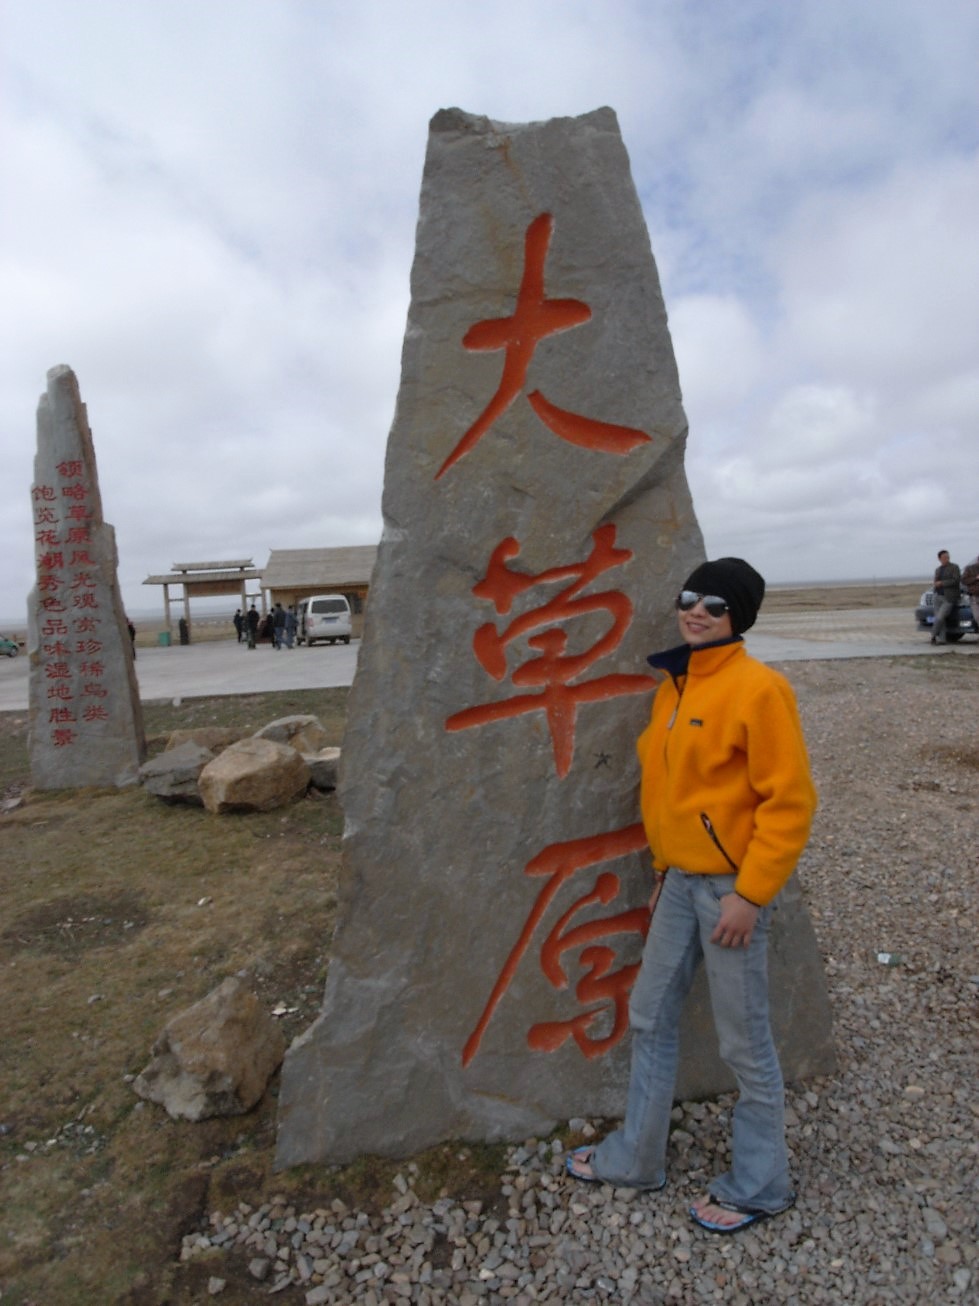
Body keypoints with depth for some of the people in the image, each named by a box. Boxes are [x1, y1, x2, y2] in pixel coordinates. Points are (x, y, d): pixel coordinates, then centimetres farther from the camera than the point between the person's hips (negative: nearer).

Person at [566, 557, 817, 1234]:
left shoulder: (758, 688, -17)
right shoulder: (673, 686, 7)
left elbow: (789, 801, -17)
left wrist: (750, 893, -17)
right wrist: (664, 865, 17)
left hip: (732, 886, -8)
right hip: (679, 880, 8)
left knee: (745, 1041, 10)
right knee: (651, 1018, 18)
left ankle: (760, 1184, 35)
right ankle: (637, 1156, 38)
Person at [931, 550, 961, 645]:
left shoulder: (954, 567, -2)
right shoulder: (938, 569, 17)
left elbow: (957, 580, -14)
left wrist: (942, 583, -15)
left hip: (949, 598, -6)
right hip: (938, 597, 6)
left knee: (940, 617, -14)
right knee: (939, 618, -1)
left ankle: (933, 635, 3)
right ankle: (942, 639, 1)